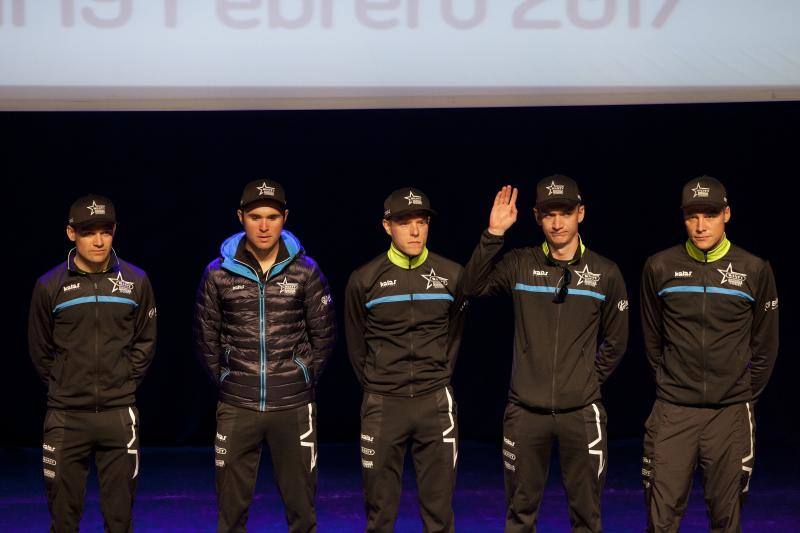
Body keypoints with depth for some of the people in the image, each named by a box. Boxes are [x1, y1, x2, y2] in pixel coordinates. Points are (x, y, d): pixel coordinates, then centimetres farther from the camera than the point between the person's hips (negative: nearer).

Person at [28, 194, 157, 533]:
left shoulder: (135, 282, 2)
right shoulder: (50, 286, -1)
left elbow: (145, 341, 11)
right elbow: (40, 349, 9)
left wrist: (126, 381, 5)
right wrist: (60, 387, 7)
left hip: (119, 413, 1)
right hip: (66, 416, 0)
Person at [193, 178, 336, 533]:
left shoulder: (305, 271, -1)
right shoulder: (219, 273, -1)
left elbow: (324, 334, 7)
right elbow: (206, 338, 7)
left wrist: (305, 378, 5)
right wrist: (226, 382, 6)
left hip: (294, 407, 0)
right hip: (236, 408, 0)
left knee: (300, 503, 6)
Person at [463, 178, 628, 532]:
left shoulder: (605, 274, 2)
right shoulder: (520, 264, 1)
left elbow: (615, 341, 11)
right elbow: (475, 286, -12)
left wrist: (591, 379, 8)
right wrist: (493, 235, -18)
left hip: (581, 413, 0)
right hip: (525, 411, 0)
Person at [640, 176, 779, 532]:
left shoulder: (755, 271, -2)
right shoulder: (659, 268, 0)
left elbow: (765, 345, 8)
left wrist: (746, 394, 10)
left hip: (731, 414, 0)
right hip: (673, 410, 0)